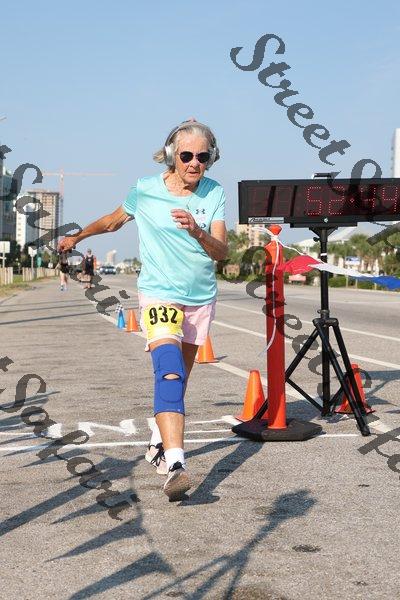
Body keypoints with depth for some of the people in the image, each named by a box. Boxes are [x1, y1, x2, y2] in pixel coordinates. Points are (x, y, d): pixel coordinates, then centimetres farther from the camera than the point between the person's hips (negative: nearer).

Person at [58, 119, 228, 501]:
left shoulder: (214, 194, -3)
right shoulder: (145, 191, -6)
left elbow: (222, 251, -11)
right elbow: (114, 220, 14)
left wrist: (196, 231, -31)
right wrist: (77, 236, 28)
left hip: (201, 299, 3)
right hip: (159, 295, -3)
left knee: (178, 379, 14)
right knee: (170, 373, -23)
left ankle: (159, 443, 36)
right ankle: (174, 465, -35)